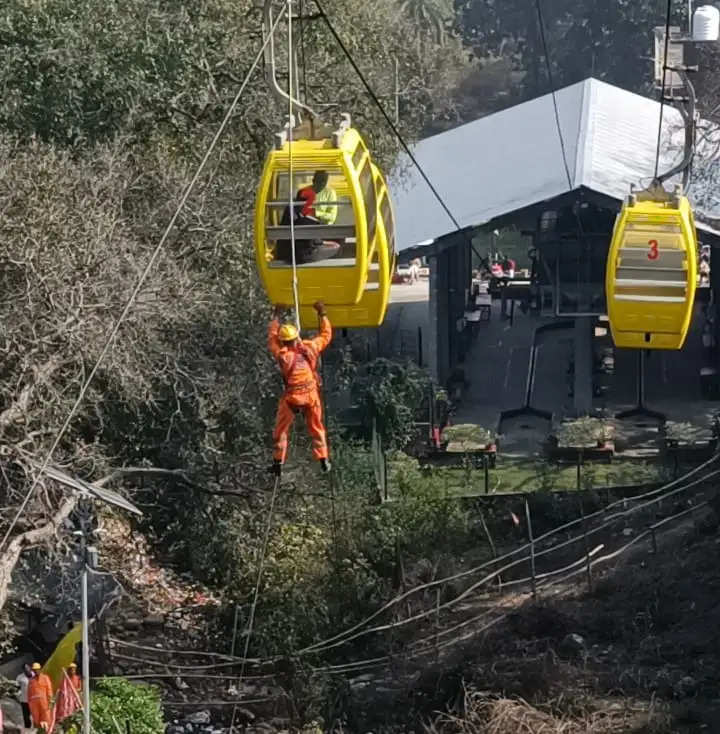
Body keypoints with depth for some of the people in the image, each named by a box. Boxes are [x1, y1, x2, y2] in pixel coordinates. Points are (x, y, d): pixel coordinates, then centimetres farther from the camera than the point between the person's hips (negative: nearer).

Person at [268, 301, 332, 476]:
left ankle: (278, 462, 11)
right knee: (316, 427, 15)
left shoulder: (282, 354, -12)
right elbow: (326, 335, 7)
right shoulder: (310, 348, -9)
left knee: (281, 430, 12)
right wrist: (322, 315, 15)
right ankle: (323, 460, 15)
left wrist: (276, 316, 15)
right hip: (311, 394, 2)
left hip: (291, 396, -2)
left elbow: (272, 337, 6)